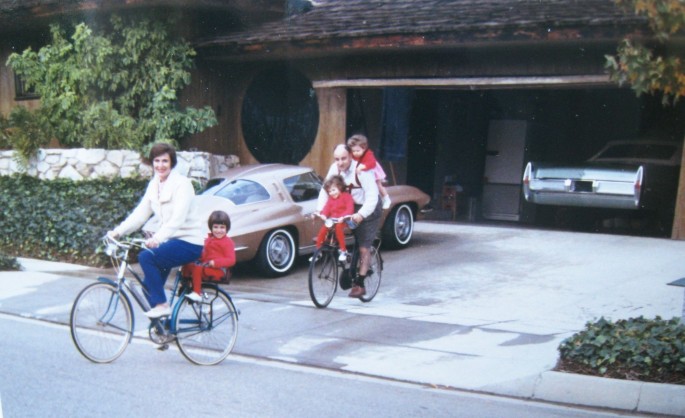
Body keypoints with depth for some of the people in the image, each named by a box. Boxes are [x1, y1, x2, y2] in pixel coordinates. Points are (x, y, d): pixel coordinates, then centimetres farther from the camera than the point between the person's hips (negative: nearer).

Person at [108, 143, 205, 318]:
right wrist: (118, 231, -9)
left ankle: (162, 305, -15)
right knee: (149, 284, 3)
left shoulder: (182, 183, -14)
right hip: (170, 239, 8)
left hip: (188, 241, -8)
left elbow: (178, 218, -26)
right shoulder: (154, 185, 9)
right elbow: (140, 213, 4)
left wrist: (157, 238, -40)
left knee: (146, 256, -25)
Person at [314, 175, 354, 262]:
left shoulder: (347, 196, -5)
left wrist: (343, 216, -34)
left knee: (338, 228, -34)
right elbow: (327, 207, 0)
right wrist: (323, 214, -23)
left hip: (343, 221, -5)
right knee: (322, 230, -13)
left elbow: (350, 209, -17)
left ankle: (343, 250, -22)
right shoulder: (330, 198, 12)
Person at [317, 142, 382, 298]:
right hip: (349, 208, 5)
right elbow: (325, 190, -10)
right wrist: (319, 210, -24)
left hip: (368, 210, -5)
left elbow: (372, 196, -31)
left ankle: (359, 284, 0)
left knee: (363, 248, -5)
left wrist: (361, 214, -44)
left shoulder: (362, 170, -27)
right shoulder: (334, 168, -11)